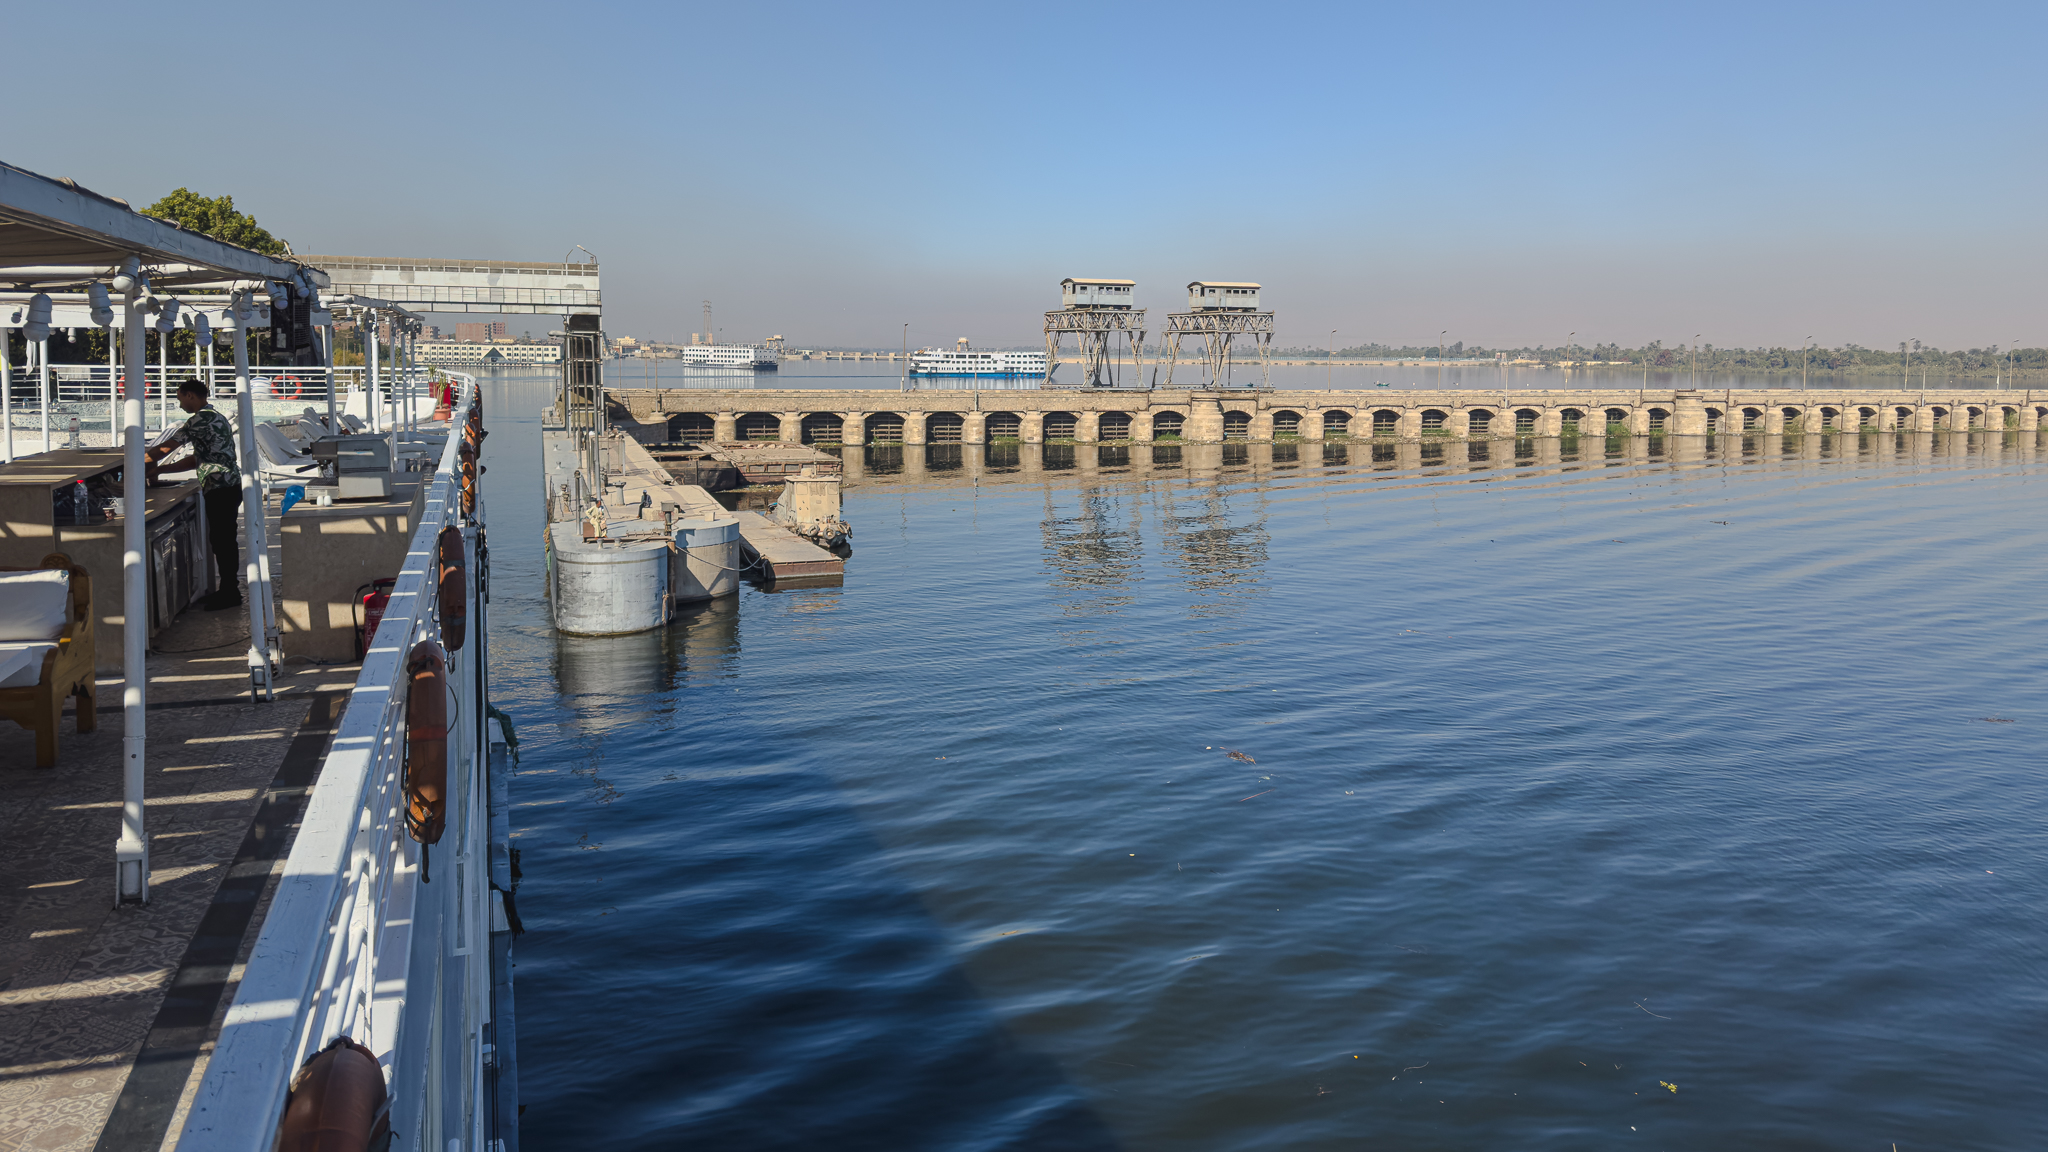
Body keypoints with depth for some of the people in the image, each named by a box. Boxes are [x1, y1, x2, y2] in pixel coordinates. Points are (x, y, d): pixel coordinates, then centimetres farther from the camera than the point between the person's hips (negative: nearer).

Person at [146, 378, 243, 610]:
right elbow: (197, 460, 22)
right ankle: (228, 589, 19)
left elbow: (166, 447, -10)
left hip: (220, 488, -10)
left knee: (221, 540, -5)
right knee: (223, 540, 14)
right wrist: (161, 469, 20)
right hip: (228, 486, 10)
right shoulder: (215, 417, 20)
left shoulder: (201, 419, -13)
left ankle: (229, 593, -1)